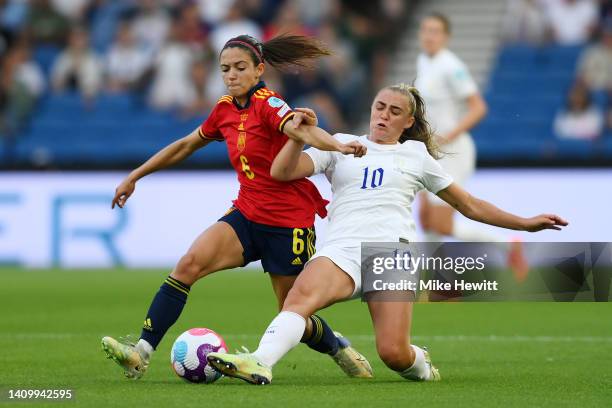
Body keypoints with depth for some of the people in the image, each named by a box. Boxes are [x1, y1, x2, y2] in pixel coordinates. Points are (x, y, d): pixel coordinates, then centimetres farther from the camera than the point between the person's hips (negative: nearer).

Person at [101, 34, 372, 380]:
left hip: (290, 223, -5)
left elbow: (302, 131, -34)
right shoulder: (225, 110, 6)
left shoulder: (268, 103, -14)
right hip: (247, 215, 5)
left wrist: (338, 146, -55)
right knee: (189, 264, -20)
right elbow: (186, 146, 22)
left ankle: (340, 348, 35)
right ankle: (143, 352, -23)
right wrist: (135, 177, 27)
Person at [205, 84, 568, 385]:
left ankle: (420, 365, 17)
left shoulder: (416, 156, 21)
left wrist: (526, 223, 20)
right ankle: (261, 363, -54)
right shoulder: (341, 145, 20)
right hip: (342, 249, 0)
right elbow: (282, 172, 10)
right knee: (303, 292, -35)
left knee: (394, 353, -19)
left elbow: (470, 206, 25)